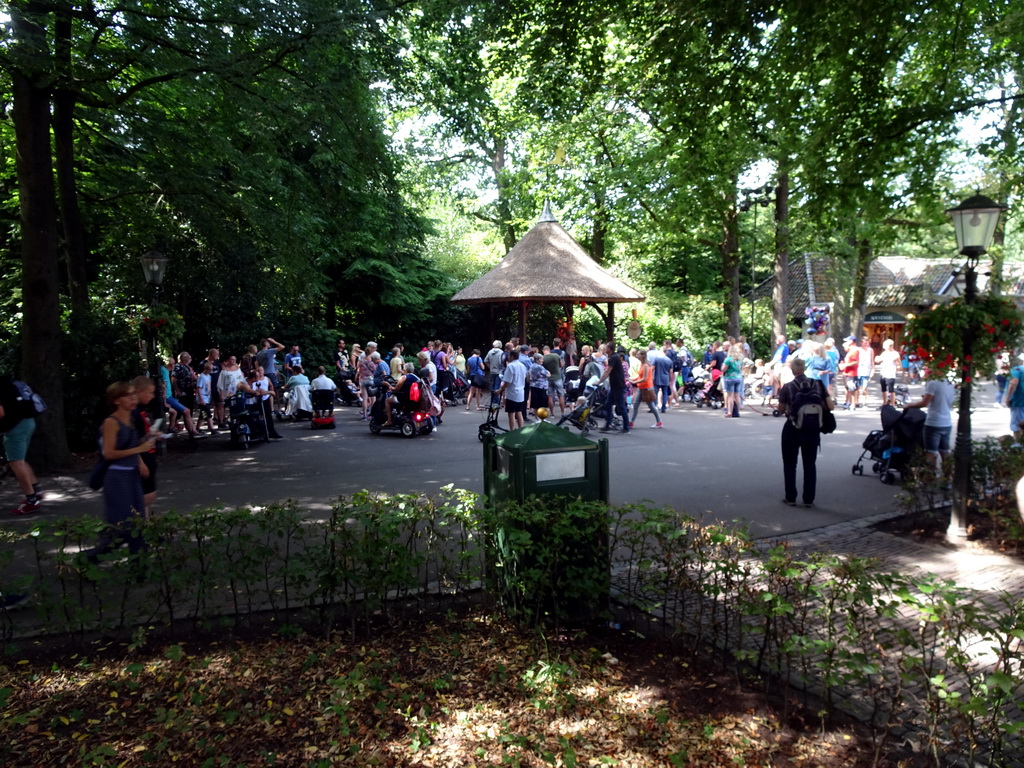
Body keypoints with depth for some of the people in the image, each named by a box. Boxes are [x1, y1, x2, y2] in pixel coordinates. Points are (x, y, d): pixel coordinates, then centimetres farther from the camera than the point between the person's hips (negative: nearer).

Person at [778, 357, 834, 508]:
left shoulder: (787, 387, -11)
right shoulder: (818, 385, -5)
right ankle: (809, 499, 14)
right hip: (812, 431, 2)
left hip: (792, 430, -2)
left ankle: (791, 498, 13)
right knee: (810, 465, 12)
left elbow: (781, 410, -4)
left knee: (790, 464, 11)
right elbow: (830, 406, -4)